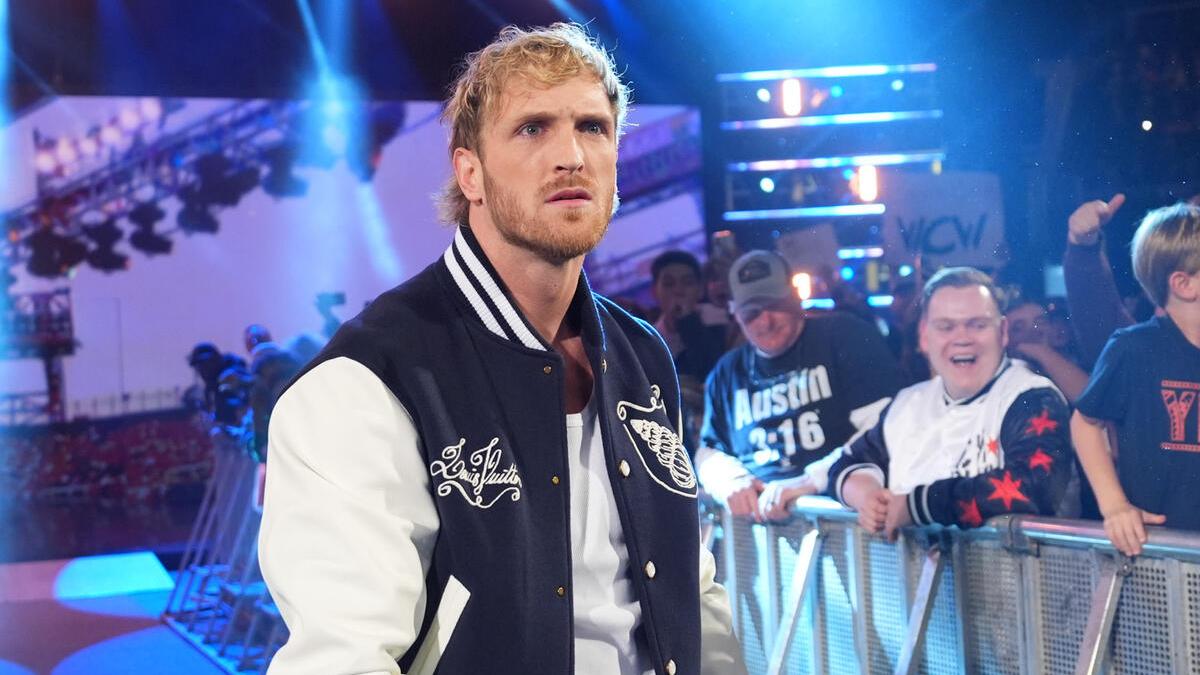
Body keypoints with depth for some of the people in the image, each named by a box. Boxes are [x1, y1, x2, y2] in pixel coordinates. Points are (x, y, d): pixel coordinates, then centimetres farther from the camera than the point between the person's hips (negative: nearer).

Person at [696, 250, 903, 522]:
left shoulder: (847, 337, 7)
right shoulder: (727, 372, 23)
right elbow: (709, 451, 26)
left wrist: (812, 480, -14)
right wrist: (732, 483, 1)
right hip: (754, 514, 4)